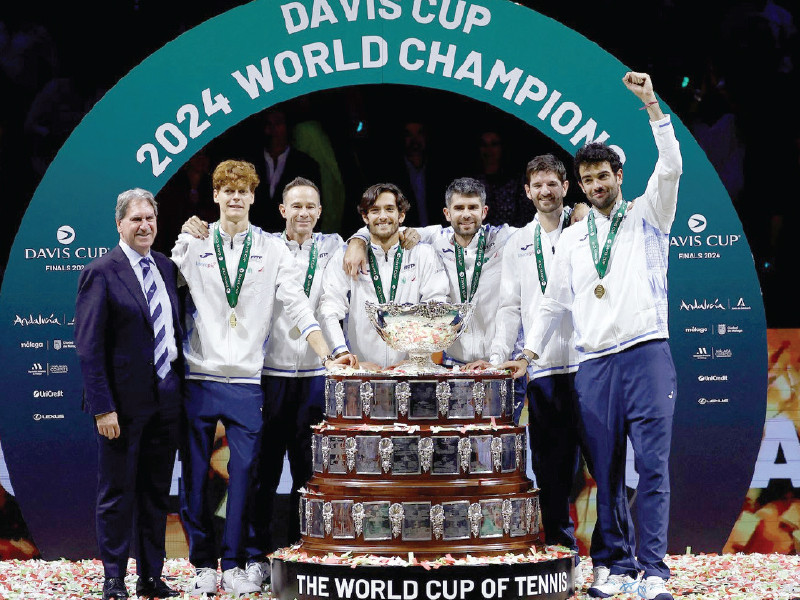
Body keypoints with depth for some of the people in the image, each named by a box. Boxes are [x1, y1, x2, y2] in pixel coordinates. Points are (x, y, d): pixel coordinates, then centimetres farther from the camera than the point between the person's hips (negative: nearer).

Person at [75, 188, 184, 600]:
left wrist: (181, 387, 7)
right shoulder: (101, 273, -10)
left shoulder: (166, 267, 10)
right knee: (117, 493, 4)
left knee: (157, 492, 13)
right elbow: (89, 347, -12)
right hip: (124, 401, -6)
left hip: (166, 397, 6)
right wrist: (102, 408, -17)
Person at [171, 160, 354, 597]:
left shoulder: (272, 250, 7)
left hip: (246, 381, 0)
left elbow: (297, 306, 3)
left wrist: (327, 356, -5)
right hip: (198, 377, 0)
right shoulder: (192, 244, 6)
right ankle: (203, 564, 14)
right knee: (195, 475, 3)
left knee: (244, 472, -1)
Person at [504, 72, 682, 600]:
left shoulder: (646, 216, 8)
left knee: (652, 466, -8)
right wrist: (530, 353, 14)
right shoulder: (572, 239, 18)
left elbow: (671, 168, -8)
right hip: (593, 364, 4)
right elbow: (555, 303, 21)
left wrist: (651, 104, -12)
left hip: (647, 354, -4)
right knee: (606, 470, 4)